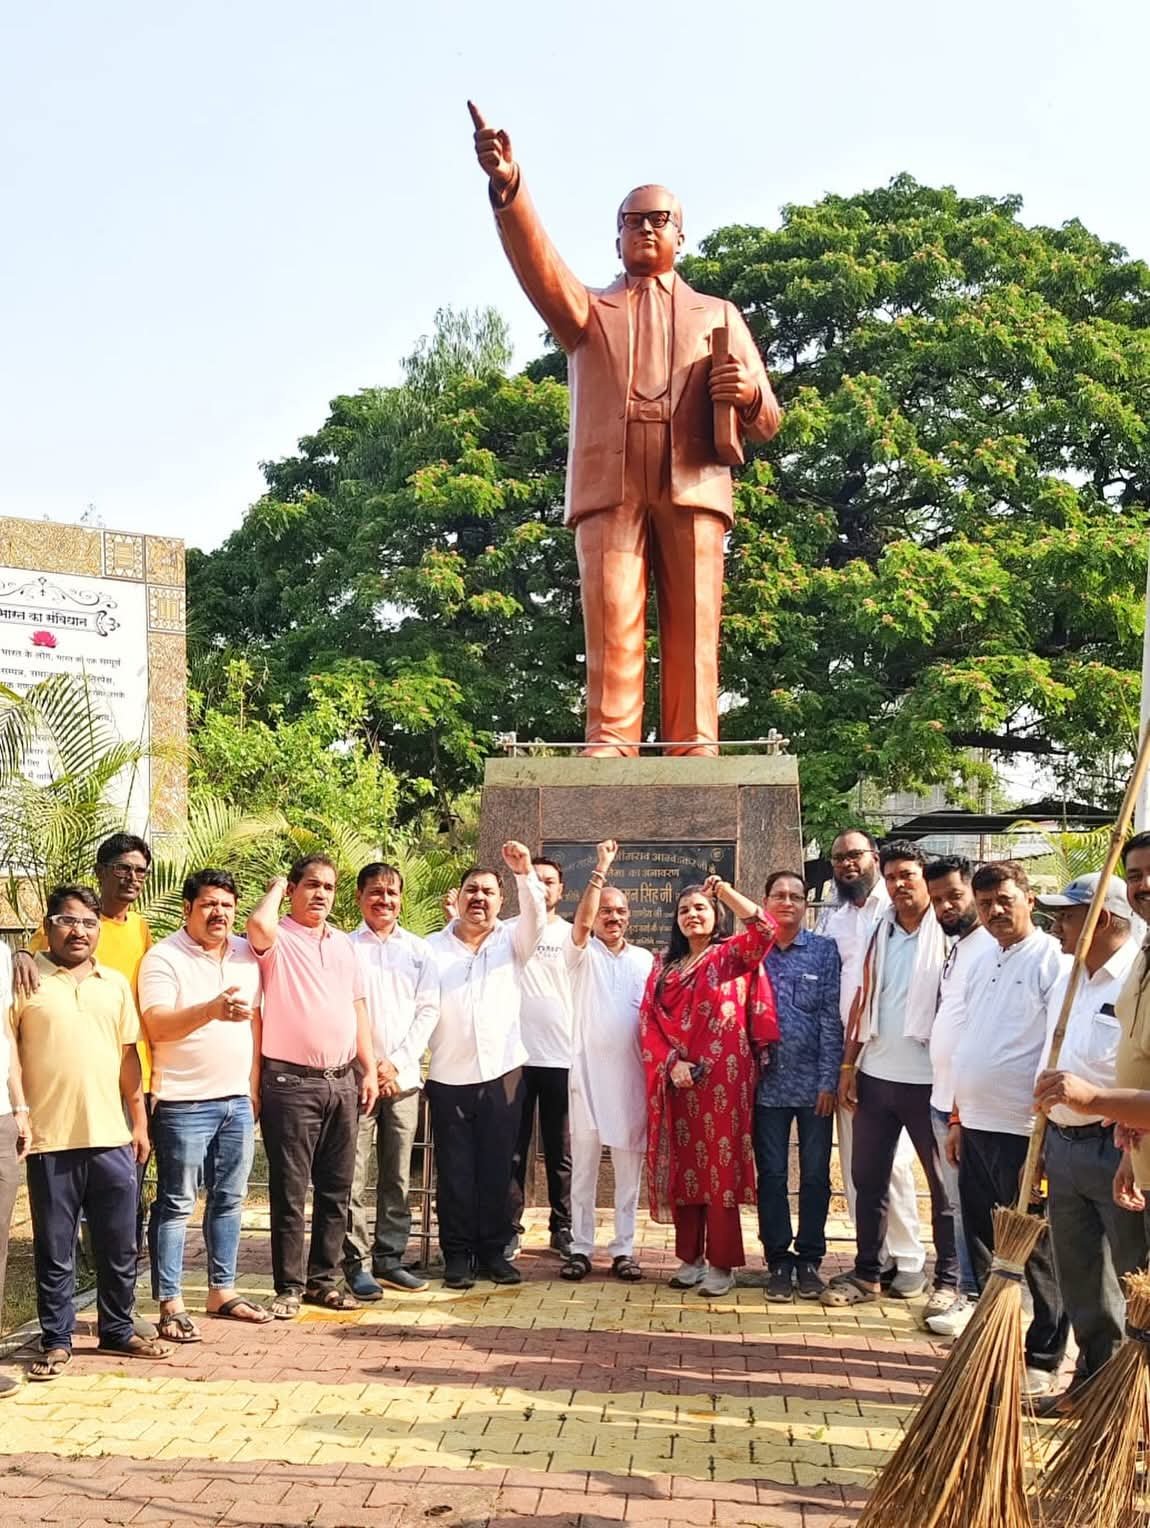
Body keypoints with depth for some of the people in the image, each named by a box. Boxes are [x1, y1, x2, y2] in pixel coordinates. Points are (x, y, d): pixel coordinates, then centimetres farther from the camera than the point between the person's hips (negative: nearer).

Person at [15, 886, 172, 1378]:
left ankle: (117, 1329, 25)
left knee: (119, 1246, 11)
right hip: (50, 1139, -4)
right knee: (55, 1250, 5)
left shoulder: (115, 983, 12)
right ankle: (56, 1341, 17)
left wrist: (139, 1121, 12)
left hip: (112, 1137, 4)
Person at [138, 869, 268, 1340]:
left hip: (237, 1100, 6)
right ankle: (170, 1305, 5)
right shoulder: (163, 958, -8)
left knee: (229, 1200, 13)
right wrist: (213, 1009, -33)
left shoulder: (246, 955, 10)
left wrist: (255, 1087, 13)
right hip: (184, 1102, -6)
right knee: (175, 1204, 0)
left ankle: (223, 1290, 23)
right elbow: (157, 1026, -19)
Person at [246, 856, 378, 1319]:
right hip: (291, 1082, -6)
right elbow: (258, 924, -30)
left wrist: (368, 1069, 12)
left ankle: (325, 1279, 20)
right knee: (289, 1190, -1)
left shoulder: (343, 944, 16)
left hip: (343, 1081, 6)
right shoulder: (278, 939, -4)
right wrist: (275, 889, -9)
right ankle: (289, 1287, 7)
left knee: (336, 1188, 11)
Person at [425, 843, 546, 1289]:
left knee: (497, 1169, 7)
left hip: (502, 1072, 1)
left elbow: (536, 919, -12)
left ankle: (494, 1250, 16)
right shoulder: (434, 947, 6)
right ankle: (458, 1255, 12)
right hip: (449, 1076, -1)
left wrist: (525, 874, -27)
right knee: (454, 1172, 4)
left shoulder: (512, 941, 8)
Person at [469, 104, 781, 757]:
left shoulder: (718, 315, 27)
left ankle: (696, 759, -10)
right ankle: (609, 753, -18)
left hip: (693, 487, 1)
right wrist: (508, 187, -15)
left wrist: (749, 394, -5)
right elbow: (543, 269, 3)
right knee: (612, 626, -13)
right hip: (609, 486, 0)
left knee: (693, 631, -7)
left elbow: (767, 422, 21)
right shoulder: (589, 312, 25)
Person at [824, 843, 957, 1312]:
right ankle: (866, 1273, 24)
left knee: (944, 1184, 6)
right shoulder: (880, 933, 10)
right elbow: (863, 1000, 12)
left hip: (929, 1079, -6)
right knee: (868, 1178, 12)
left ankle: (949, 1280, 17)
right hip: (876, 1075, 6)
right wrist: (848, 1065, 8)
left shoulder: (947, 933, -7)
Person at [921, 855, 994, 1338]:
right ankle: (969, 1293, 23)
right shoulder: (953, 946, 14)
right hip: (944, 1098, 9)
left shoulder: (989, 947, -15)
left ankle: (975, 1299, 7)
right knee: (960, 1205, 15)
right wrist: (949, 1106, 16)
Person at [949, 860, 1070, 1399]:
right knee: (983, 1244, 15)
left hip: (1024, 1131, -8)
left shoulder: (1052, 960, -10)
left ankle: (1042, 1360, 14)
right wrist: (958, 1118, 17)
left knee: (1035, 1252, 3)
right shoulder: (981, 964, 14)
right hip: (977, 1127, 8)